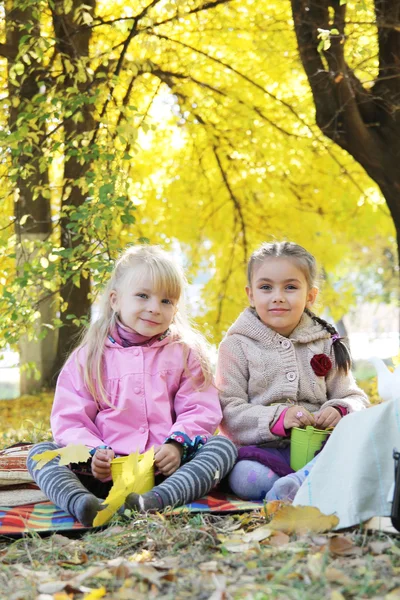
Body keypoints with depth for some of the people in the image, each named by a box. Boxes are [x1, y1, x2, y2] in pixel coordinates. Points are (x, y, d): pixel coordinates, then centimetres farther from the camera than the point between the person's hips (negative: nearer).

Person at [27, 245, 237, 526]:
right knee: (40, 452, -19)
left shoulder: (185, 353, 13)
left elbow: (201, 411, 4)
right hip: (104, 471, 0)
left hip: (165, 469, 0)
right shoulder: (89, 357, 12)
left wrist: (177, 445, -16)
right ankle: (82, 503, -50)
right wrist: (92, 452, -15)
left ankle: (154, 501, -48)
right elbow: (69, 419, 5)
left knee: (224, 446, -25)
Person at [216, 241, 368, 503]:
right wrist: (278, 418, -19)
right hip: (262, 450, -2)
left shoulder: (326, 344, 15)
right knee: (246, 477, -37)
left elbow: (355, 399, 15)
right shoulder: (237, 345, 6)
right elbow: (229, 412, -3)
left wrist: (340, 411, -10)